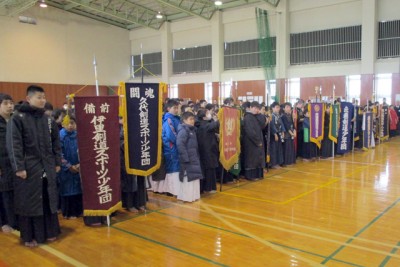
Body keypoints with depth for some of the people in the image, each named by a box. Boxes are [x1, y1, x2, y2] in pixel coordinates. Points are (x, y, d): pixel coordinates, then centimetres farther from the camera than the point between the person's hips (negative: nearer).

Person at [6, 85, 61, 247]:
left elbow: (55, 142, 15)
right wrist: (19, 167, -15)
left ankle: (49, 232, 24)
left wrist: (57, 163, 11)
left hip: (48, 168, 5)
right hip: (28, 169, -5)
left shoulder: (48, 120, 10)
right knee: (29, 202, 4)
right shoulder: (18, 118, -6)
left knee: (49, 200, 11)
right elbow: (14, 145, -10)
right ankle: (29, 236, 17)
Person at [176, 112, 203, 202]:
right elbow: (180, 144, -22)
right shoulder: (183, 130, -13)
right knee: (188, 177, -2)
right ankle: (186, 196, 8)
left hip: (194, 158, 9)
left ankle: (193, 195, 24)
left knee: (194, 177, 13)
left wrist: (197, 156, 12)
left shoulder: (192, 130, 15)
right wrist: (185, 157, -23)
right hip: (187, 158, -9)